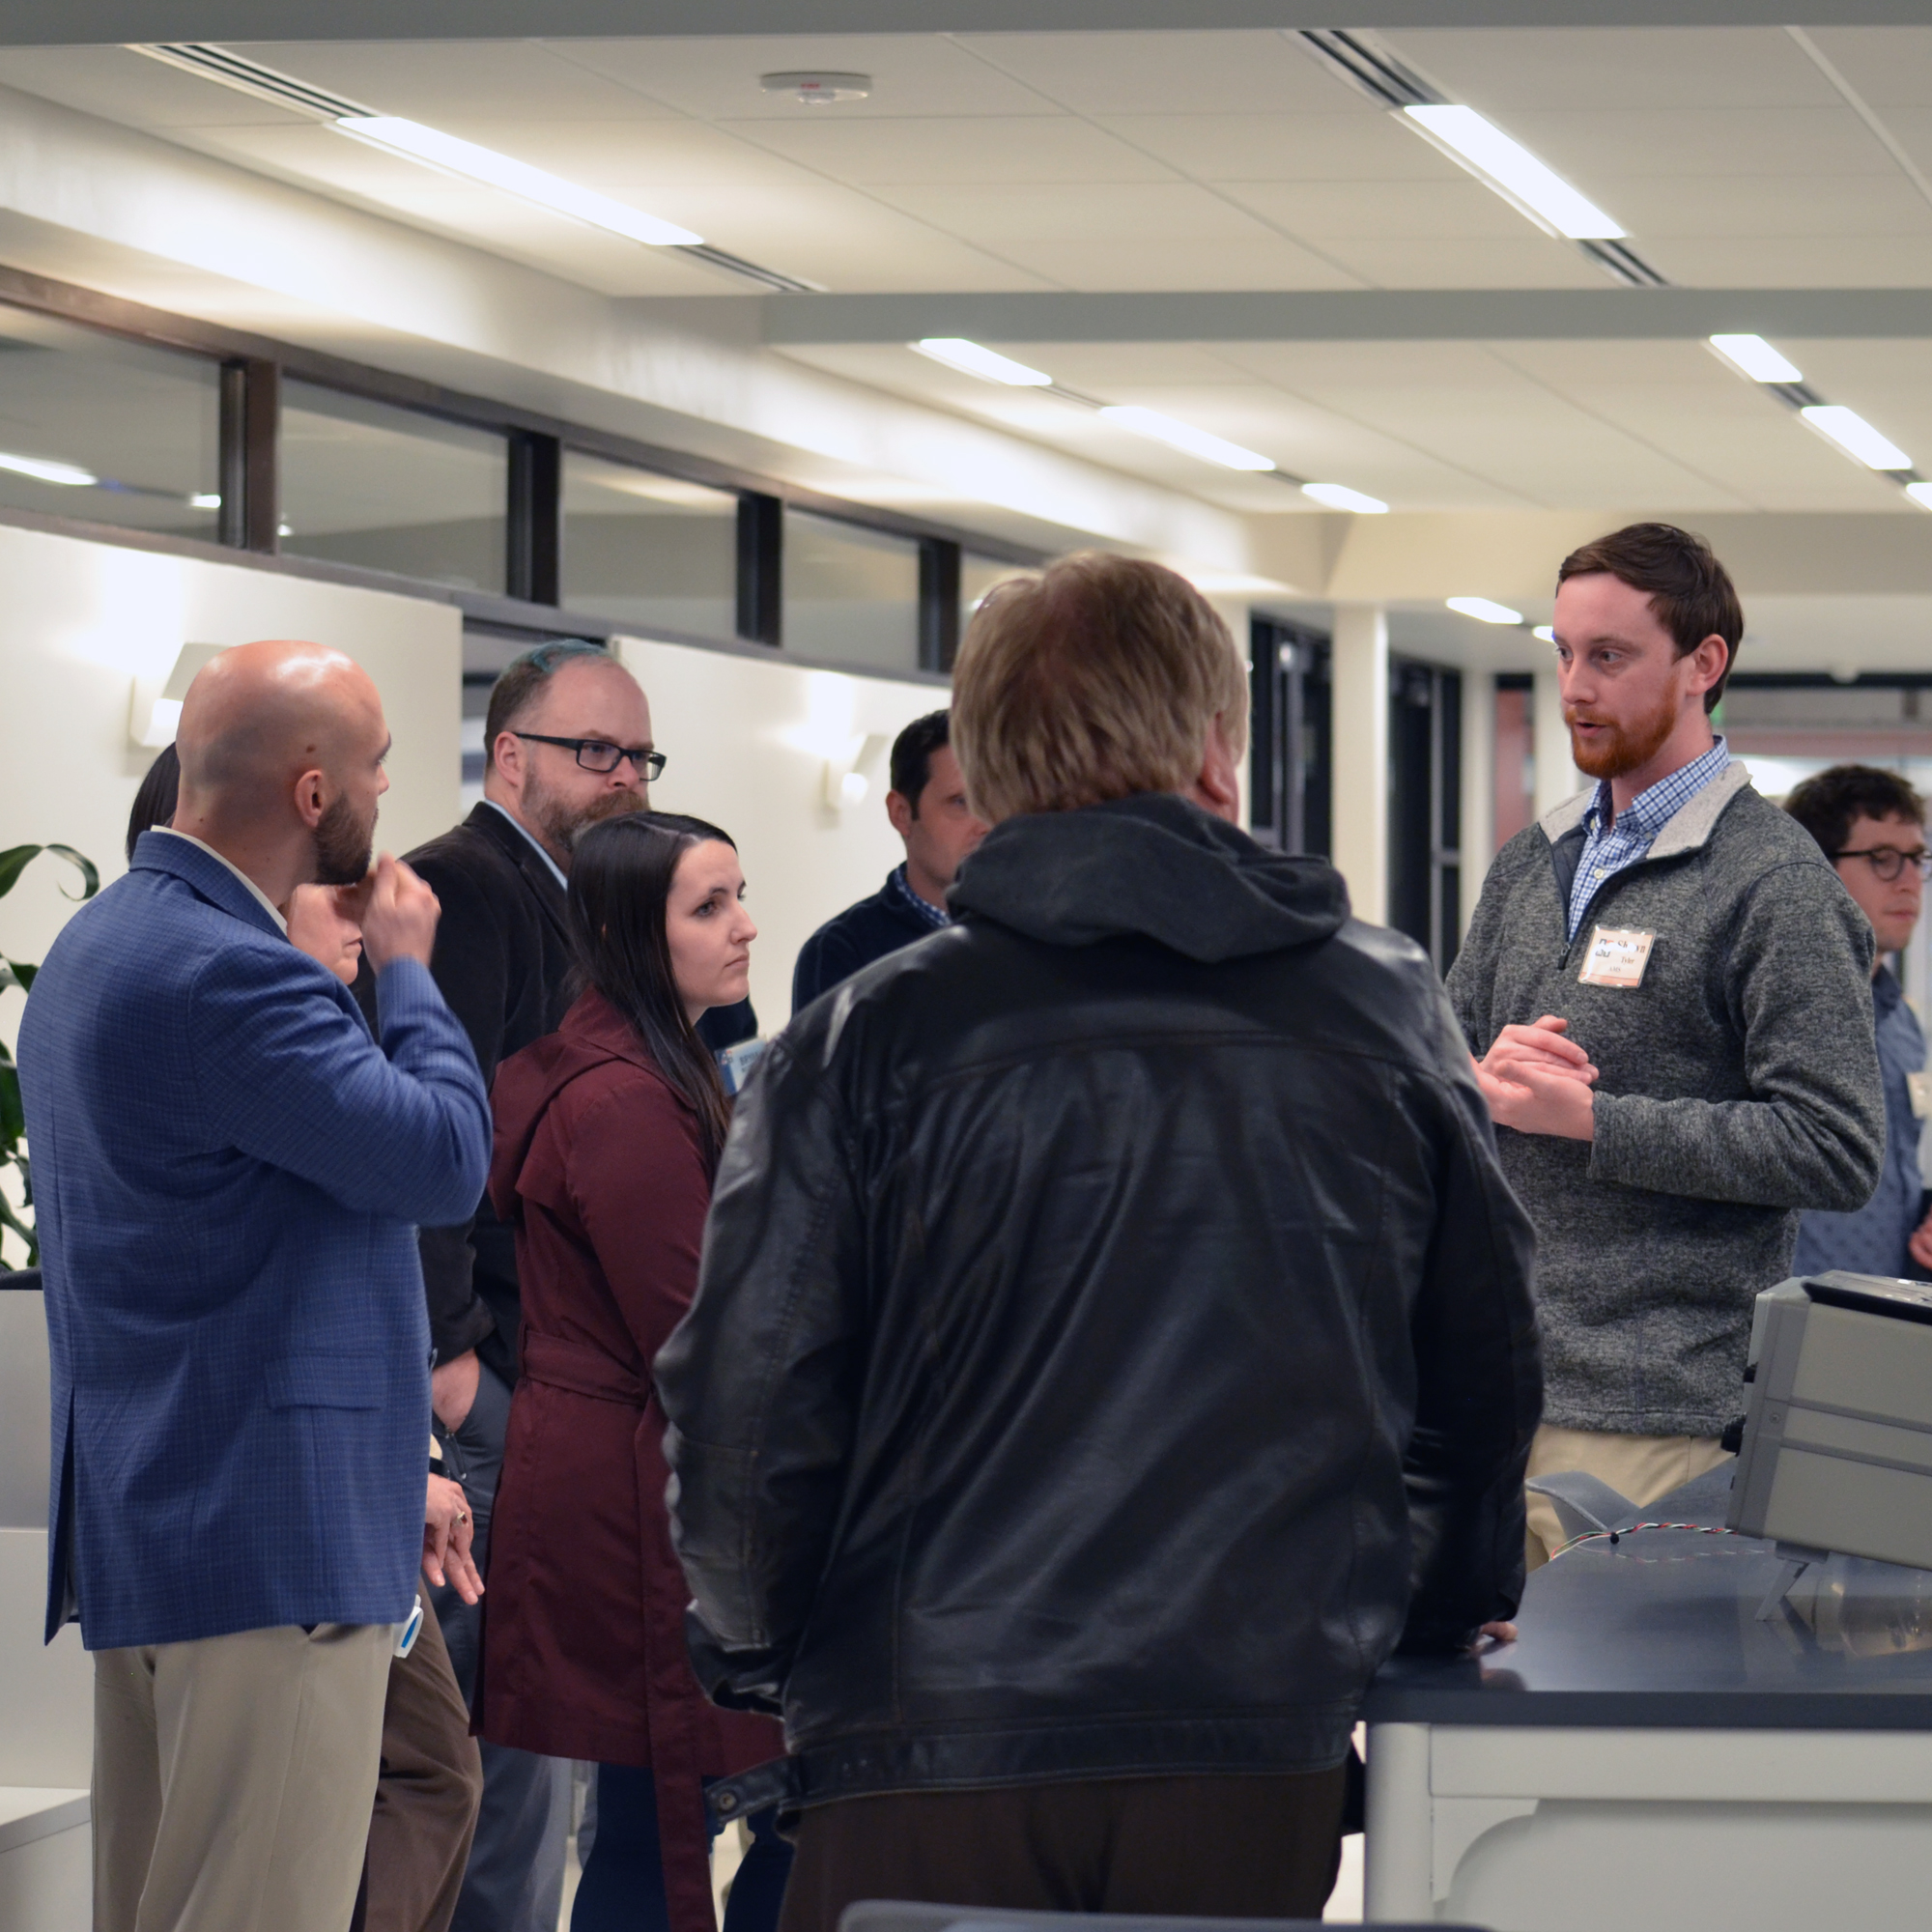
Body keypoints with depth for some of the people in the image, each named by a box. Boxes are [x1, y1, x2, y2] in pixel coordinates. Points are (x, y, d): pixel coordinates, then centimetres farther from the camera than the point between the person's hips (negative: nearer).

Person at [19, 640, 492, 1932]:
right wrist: (406, 967, 0)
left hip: (151, 1523, 11)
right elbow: (446, 1155, -17)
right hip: (273, 1535, -11)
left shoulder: (103, 944, 16)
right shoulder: (222, 972, -19)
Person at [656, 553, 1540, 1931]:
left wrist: (755, 1648, 15)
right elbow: (1488, 1367, 15)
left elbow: (750, 1397, -4)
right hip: (1259, 1756, 2)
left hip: (928, 1754, -2)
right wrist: (1437, 1608, 31)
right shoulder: (1388, 1016, 7)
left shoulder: (865, 1042, -2)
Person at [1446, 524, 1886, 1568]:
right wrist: (1482, 1081, -4)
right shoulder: (1533, 862, 17)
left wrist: (1591, 1117, -15)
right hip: (1484, 1377, 6)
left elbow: (1835, 1151, -14)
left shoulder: (1777, 884, -7)